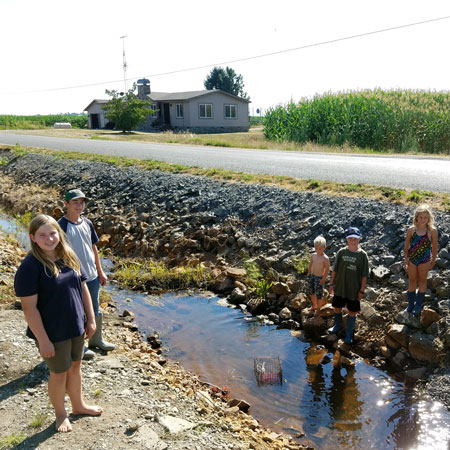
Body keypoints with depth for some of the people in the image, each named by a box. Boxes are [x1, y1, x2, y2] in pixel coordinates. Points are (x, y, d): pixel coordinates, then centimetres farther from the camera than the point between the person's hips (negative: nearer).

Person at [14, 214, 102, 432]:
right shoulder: (30, 266, -20)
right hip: (53, 332, -5)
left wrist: (90, 319, 7)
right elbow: (29, 307, -19)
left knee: (75, 366, 22)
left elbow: (82, 288, 7)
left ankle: (78, 405, 45)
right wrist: (43, 340, -18)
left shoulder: (69, 257, -2)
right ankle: (61, 414, 37)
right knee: (59, 373, 13)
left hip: (76, 327, 6)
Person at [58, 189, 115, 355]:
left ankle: (97, 339, 39)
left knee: (95, 309, 20)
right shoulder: (61, 226, -15)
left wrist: (100, 271, 12)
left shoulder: (87, 223, 3)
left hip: (92, 276, 6)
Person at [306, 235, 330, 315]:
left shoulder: (325, 258, -19)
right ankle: (314, 306, 40)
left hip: (319, 278, -6)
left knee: (319, 294, 4)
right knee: (311, 292, 18)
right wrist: (309, 274, 12)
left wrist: (323, 279, -14)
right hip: (312, 276, 6)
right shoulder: (313, 255, -1)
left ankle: (318, 308, 26)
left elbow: (327, 269, -14)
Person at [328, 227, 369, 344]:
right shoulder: (341, 252, -5)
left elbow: (364, 275, -6)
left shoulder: (362, 255, -10)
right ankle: (338, 325, 44)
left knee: (352, 312, 9)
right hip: (339, 287, 2)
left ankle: (349, 334, 26)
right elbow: (334, 269, 2)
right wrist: (332, 283, 3)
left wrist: (362, 290, -7)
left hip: (354, 290, -2)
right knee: (337, 307, 17)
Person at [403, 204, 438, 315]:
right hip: (412, 259, 1)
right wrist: (406, 259, 1)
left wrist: (433, 260, 2)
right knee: (412, 280, 14)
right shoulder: (411, 229, -11)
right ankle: (411, 303, 30)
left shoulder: (432, 230, -15)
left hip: (424, 260, -1)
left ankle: (418, 304, 29)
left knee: (422, 281, 15)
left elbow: (434, 246, -4)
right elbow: (406, 245, -1)